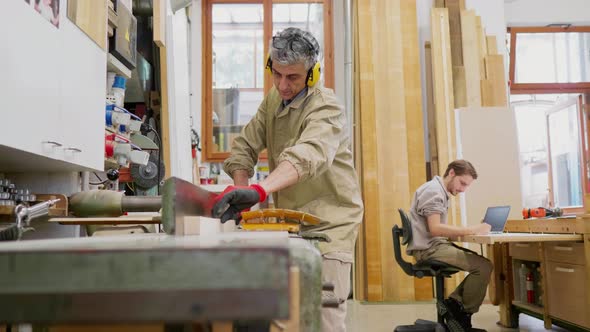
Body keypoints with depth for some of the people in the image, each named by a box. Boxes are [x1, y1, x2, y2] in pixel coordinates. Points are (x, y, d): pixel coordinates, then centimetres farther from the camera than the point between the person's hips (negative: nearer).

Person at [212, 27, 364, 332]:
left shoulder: (325, 107, -18)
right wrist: (241, 190, -14)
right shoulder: (274, 98, 7)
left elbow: (309, 154, -38)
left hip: (329, 222, -7)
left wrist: (259, 190, -55)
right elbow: (245, 145, 5)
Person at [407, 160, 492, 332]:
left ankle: (454, 302, 3)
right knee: (484, 266, -17)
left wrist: (469, 230, 3)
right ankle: (464, 314, 1)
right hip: (428, 248, -10)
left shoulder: (440, 192, 20)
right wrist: (472, 230, -22)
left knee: (482, 263, 3)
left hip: (435, 246, 10)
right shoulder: (433, 190, -12)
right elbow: (435, 229, -23)